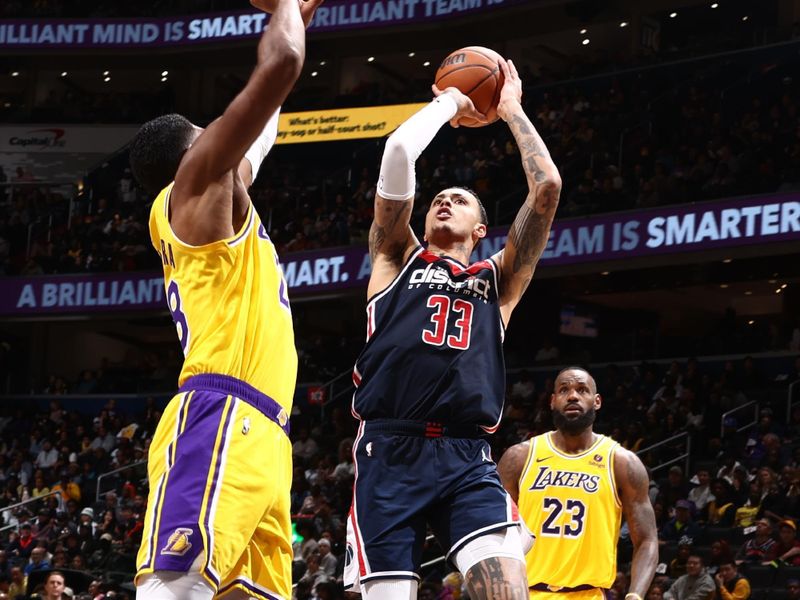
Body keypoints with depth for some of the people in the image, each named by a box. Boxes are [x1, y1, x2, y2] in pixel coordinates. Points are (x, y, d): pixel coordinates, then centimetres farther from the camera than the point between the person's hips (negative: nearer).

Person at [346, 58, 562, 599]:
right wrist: (447, 104, 21)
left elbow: (547, 185, 12)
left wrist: (511, 110, 22)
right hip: (390, 453, -1)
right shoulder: (398, 257, 19)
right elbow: (400, 150, 6)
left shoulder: (497, 279, 23)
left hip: (466, 457, 1)